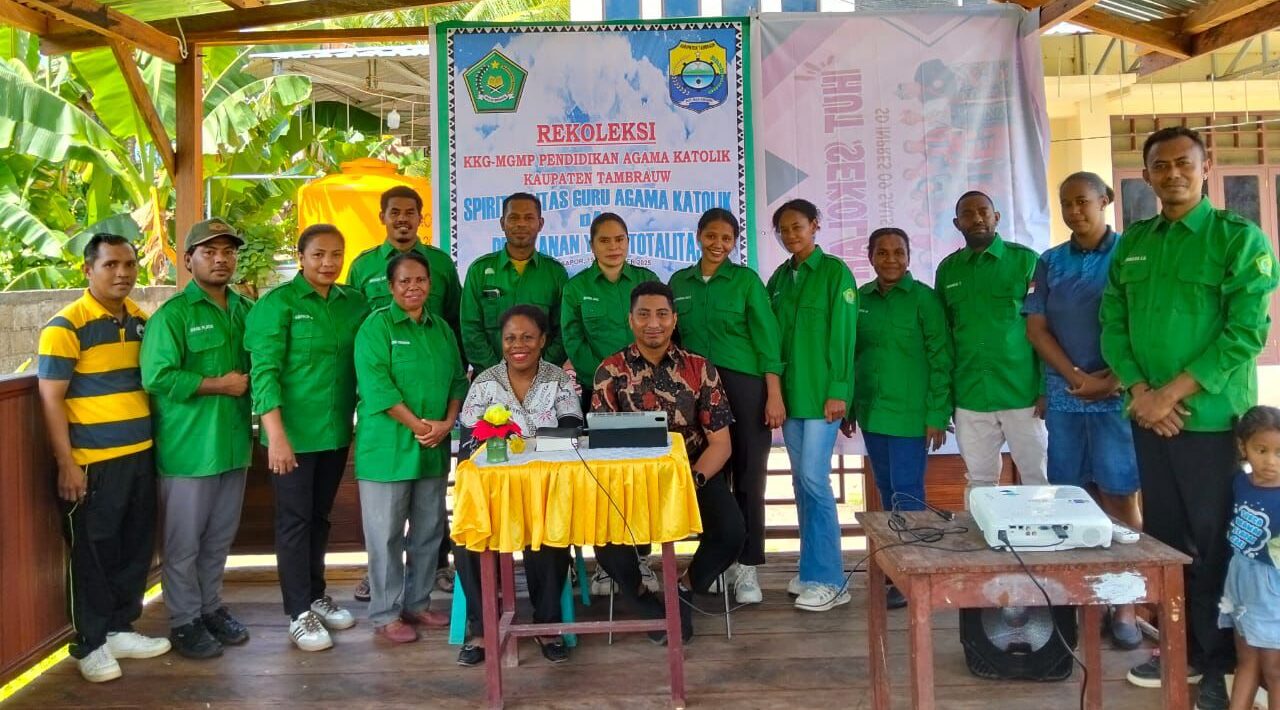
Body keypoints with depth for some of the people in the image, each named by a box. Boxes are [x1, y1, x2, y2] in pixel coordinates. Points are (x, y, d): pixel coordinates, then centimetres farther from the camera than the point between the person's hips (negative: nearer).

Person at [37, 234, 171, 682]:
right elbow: (51, 398, -12)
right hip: (92, 461, -6)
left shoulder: (142, 321, 9)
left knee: (136, 547, 14)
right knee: (93, 552, 5)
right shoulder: (65, 326, -11)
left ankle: (120, 629, 30)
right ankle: (90, 644, 20)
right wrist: (67, 464, -15)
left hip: (141, 455, 6)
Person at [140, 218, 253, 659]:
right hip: (188, 448, -6)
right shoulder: (172, 315, -10)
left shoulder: (246, 310, 10)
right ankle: (185, 621, 19)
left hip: (234, 442, 6)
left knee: (219, 538, 17)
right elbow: (158, 378, -18)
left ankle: (211, 607, 31)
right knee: (184, 542, 6)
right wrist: (218, 384, -15)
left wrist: (250, 383, 2)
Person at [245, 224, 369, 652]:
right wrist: (277, 435, -20)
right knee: (295, 519, 3)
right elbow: (264, 371, -13)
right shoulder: (278, 304, -9)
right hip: (294, 433, -5)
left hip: (337, 432, 5)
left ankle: (316, 596, 30)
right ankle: (299, 613, 12)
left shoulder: (354, 304, 5)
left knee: (320, 516, 16)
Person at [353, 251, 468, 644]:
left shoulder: (441, 328, 13)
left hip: (434, 448, 6)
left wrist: (446, 423, -6)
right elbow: (376, 384, -15)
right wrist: (417, 424, -18)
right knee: (386, 535, 1)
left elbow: (458, 380, 10)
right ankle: (385, 615, 12)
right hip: (387, 449, -6)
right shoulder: (376, 326, -5)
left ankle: (417, 603, 27)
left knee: (428, 531, 13)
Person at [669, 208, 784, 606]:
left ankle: (746, 568, 8)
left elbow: (767, 338, -5)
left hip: (744, 386, -3)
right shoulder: (679, 282, 10)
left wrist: (775, 395, -11)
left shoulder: (746, 280, 0)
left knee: (748, 477, 0)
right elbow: (673, 338, 13)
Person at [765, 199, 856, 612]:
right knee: (802, 481, 9)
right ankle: (813, 569, 19)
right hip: (790, 392, 6)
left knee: (814, 479, -10)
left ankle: (828, 579, -1)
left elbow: (843, 335, -9)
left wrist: (838, 391, -14)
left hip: (822, 392, -6)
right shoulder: (780, 277, 13)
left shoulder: (835, 272, -4)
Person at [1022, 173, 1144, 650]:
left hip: (1118, 392, -3)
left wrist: (1111, 379, -12)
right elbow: (1036, 328, 5)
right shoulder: (1050, 262, 10)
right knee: (1074, 496, 5)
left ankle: (1125, 603, 1)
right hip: (1064, 393, 3)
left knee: (1119, 496, -4)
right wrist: (1074, 376, -7)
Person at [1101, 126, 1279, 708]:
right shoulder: (1132, 242, 10)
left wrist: (1172, 393, -17)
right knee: (1165, 537, 12)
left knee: (1216, 543, 2)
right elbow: (1113, 323, 8)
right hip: (1148, 416, 5)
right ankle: (1184, 647, 25)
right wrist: (1138, 390, -7)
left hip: (1212, 417, -5)